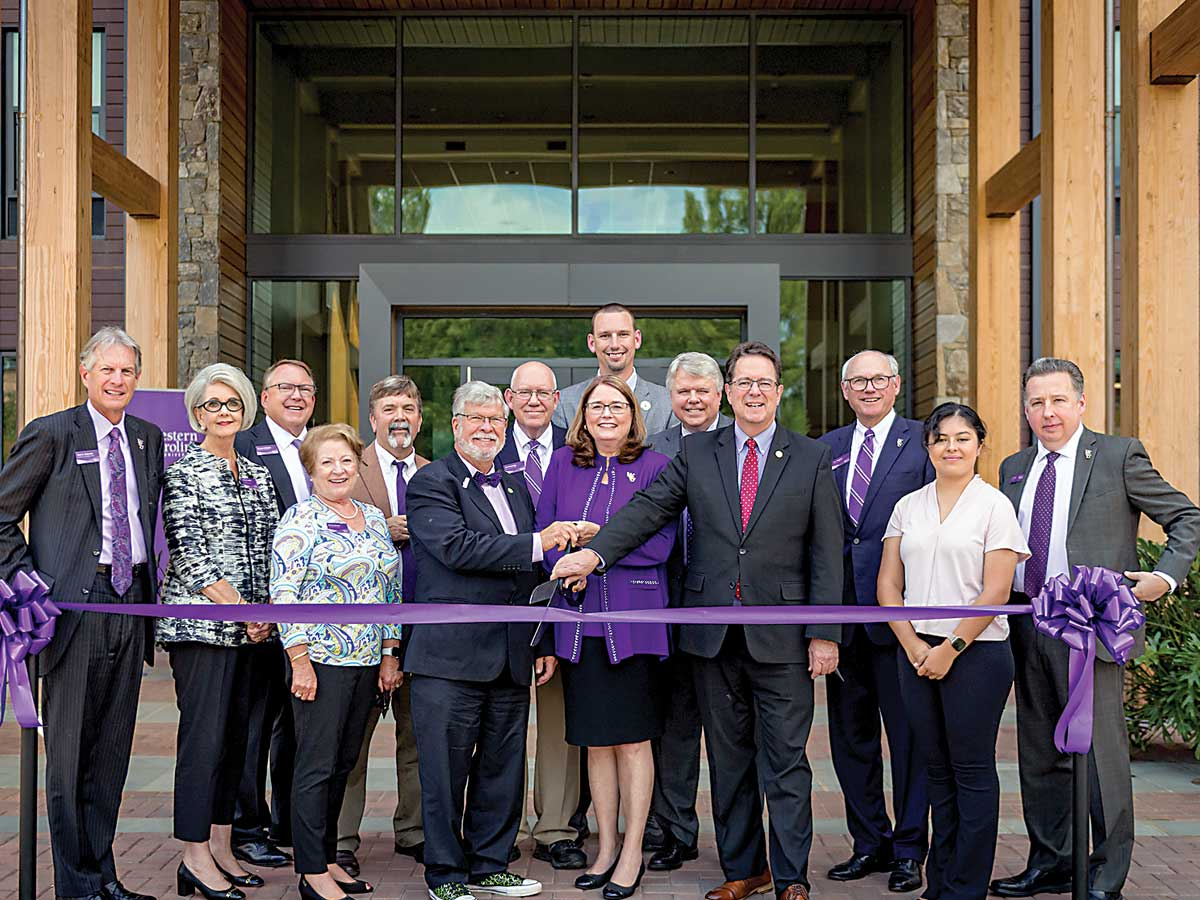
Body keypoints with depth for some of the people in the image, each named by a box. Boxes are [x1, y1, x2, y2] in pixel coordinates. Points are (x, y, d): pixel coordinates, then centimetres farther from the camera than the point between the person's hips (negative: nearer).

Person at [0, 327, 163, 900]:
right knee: (69, 748, 0)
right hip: (74, 604, -5)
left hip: (130, 603, 5)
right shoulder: (51, 434, -3)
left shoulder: (148, 438, 13)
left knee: (112, 750, 11)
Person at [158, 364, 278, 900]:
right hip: (200, 622, -7)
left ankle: (220, 849, 17)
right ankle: (196, 857, 0)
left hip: (249, 628, 7)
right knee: (204, 737, -7)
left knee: (236, 736, 9)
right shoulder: (184, 473, -5)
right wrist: (241, 609, -14)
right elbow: (188, 554, -11)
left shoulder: (257, 475, 15)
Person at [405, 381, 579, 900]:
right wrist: (537, 543, -20)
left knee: (503, 767, 12)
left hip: (511, 659, 6)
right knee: (446, 769, 1)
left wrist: (545, 644, 17)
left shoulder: (515, 485, 17)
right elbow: (457, 547, -21)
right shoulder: (431, 483, -4)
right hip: (451, 656, -6)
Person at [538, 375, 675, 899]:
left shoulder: (654, 467, 0)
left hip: (634, 619, -3)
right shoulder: (563, 464, 10)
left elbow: (659, 544, -8)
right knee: (595, 739, 11)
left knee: (633, 738, 2)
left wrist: (600, 538, -15)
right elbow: (545, 535, 8)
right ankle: (606, 848, 23)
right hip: (579, 619, 3)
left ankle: (632, 854, 13)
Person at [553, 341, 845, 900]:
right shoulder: (695, 454, 8)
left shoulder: (811, 459, 3)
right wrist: (595, 552, -18)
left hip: (780, 636, -2)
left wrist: (824, 633, -5)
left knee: (785, 760, 1)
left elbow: (826, 553, 0)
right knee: (728, 759, 11)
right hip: (714, 635, 2)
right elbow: (649, 508, -2)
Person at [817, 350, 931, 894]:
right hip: (841, 614, 5)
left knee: (908, 734, 3)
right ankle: (869, 844, 25)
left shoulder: (923, 443, 0)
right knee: (850, 735, 12)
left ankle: (909, 850, 15)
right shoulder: (826, 448, 13)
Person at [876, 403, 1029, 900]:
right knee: (936, 767, 11)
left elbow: (996, 592, -9)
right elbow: (887, 584, 7)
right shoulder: (908, 506, 10)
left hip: (976, 652, -4)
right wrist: (913, 645, -5)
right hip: (915, 651, 4)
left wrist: (951, 648, -13)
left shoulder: (994, 505, -3)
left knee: (972, 768, 2)